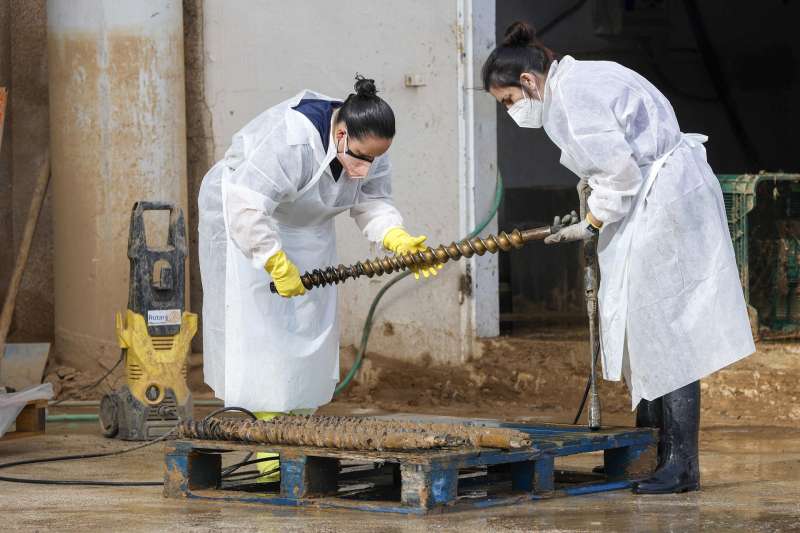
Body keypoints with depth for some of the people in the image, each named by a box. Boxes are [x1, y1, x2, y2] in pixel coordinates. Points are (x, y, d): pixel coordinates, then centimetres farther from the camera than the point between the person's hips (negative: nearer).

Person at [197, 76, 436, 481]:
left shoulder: (369, 149, -13)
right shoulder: (292, 141, -38)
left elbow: (373, 205, -9)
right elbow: (246, 209, -40)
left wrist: (400, 242, -28)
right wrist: (278, 265, -39)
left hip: (304, 227, 8)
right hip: (241, 219, -8)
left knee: (310, 325, 3)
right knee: (260, 326, -13)